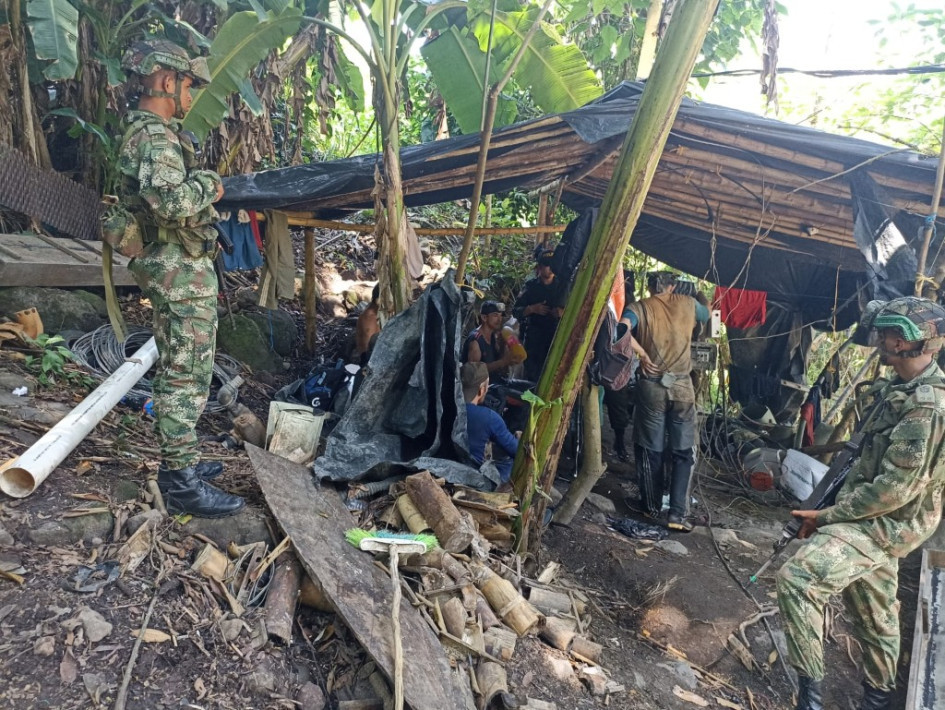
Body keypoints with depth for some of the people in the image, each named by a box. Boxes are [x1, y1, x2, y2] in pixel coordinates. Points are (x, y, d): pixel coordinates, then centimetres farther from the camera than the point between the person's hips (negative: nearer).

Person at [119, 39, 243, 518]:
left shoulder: (144, 131, 18)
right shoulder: (156, 135, -16)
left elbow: (133, 197, 27)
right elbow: (169, 199, -34)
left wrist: (199, 184, 17)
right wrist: (209, 185, -15)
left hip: (174, 270, 11)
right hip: (183, 272, -11)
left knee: (175, 372, 16)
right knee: (187, 377, -7)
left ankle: (177, 464, 28)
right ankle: (183, 485, 0)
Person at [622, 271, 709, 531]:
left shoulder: (640, 307, 1)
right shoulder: (687, 303, 8)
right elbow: (707, 315, 31)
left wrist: (641, 354, -11)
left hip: (652, 386, -1)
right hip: (682, 386, 1)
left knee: (650, 450, 11)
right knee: (682, 452, 8)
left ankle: (652, 507, 22)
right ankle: (678, 514, 5)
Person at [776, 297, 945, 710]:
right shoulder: (896, 390, 6)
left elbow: (895, 489, -26)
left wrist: (827, 517, -18)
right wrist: (836, 505, 8)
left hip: (886, 524, -10)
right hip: (874, 518, 10)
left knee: (796, 579, -23)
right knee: (873, 612, 23)